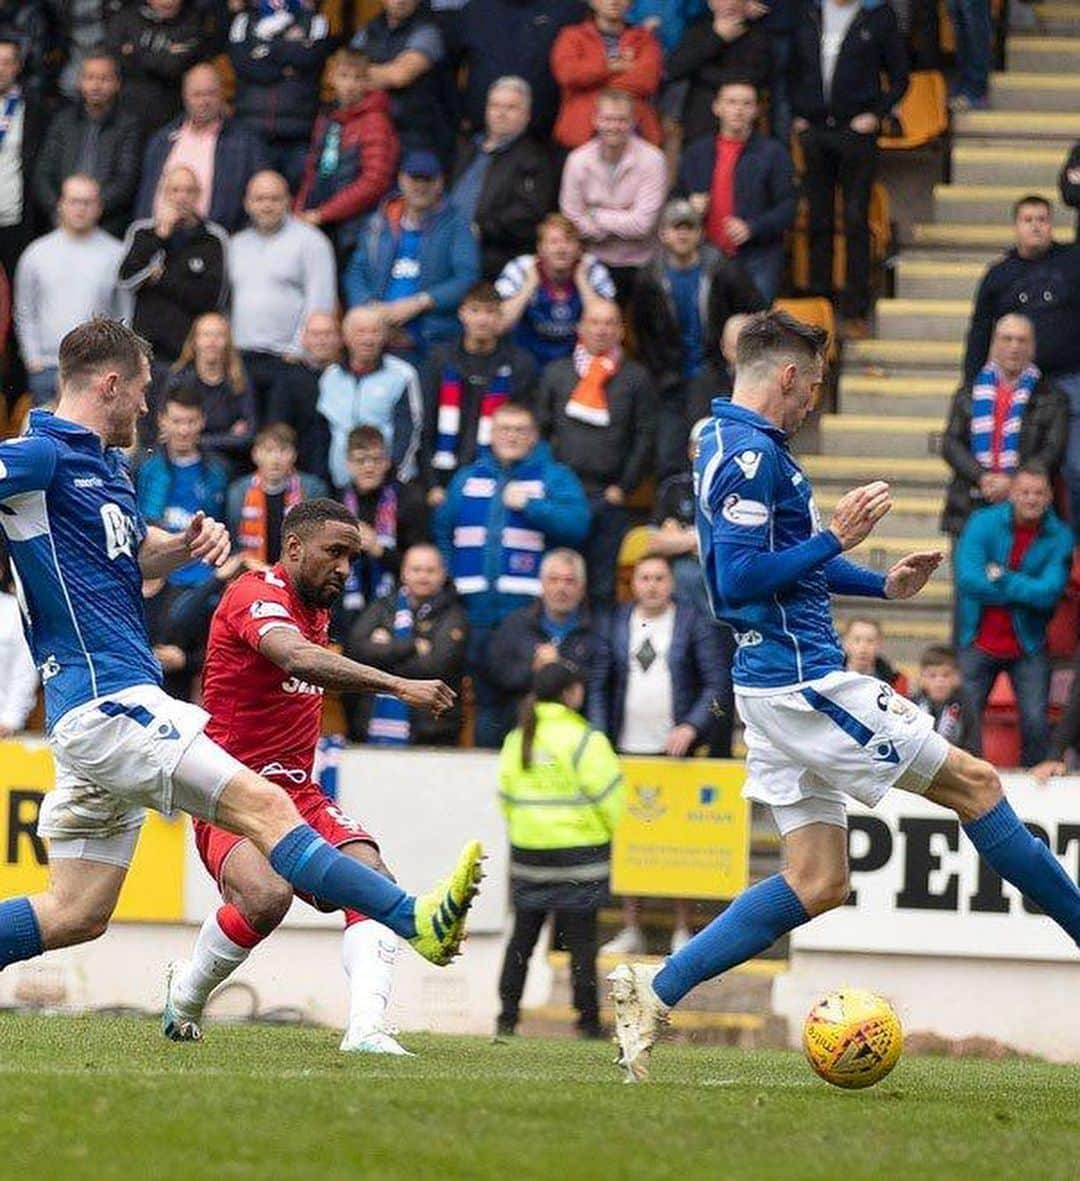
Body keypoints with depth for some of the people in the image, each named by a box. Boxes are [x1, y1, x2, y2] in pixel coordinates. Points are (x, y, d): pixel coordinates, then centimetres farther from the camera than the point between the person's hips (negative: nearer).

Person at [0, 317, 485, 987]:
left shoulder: (105, 465, 20)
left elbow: (138, 555, 33)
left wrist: (190, 543, 12)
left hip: (103, 709, 11)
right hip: (109, 702, -11)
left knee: (77, 914, 7)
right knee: (266, 808, -15)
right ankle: (418, 922, -19)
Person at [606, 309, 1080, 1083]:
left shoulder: (732, 445, 18)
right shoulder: (752, 453, -14)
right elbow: (739, 578, -22)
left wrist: (883, 584, 24)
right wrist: (836, 538, -19)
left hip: (777, 685, 10)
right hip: (803, 679, -10)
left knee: (817, 883, 7)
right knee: (974, 783, -2)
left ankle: (655, 991, 1)